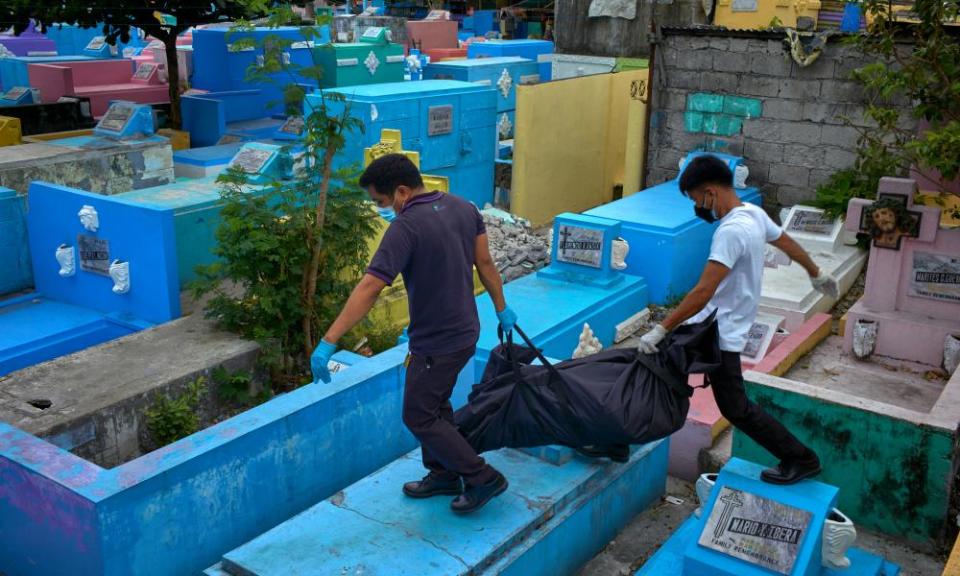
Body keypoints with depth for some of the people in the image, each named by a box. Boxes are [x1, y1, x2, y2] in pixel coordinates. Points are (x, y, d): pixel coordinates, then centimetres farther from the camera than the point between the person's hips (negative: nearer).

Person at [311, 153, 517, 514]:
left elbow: (368, 289, -30)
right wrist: (501, 309, 18)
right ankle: (443, 475, 37)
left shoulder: (405, 227, -25)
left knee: (419, 417, 6)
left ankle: (483, 478, 12)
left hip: (437, 342, -9)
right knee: (435, 406, 23)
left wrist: (328, 342, -30)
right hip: (465, 331, 9)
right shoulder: (463, 207, -1)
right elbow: (485, 263, 6)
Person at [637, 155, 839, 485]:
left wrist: (661, 330, -29)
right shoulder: (753, 213, 3)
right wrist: (817, 274, 36)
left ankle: (801, 460, 13)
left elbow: (703, 292, -31)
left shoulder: (731, 231, -26)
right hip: (714, 325, 10)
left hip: (721, 333, -10)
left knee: (735, 407, 0)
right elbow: (788, 243, 19)